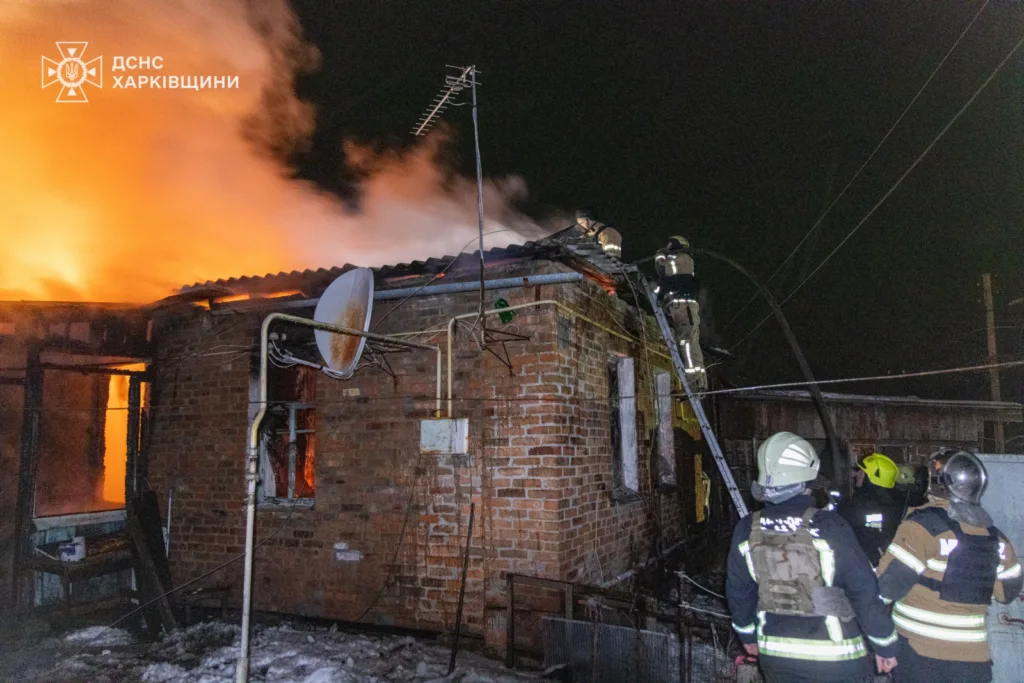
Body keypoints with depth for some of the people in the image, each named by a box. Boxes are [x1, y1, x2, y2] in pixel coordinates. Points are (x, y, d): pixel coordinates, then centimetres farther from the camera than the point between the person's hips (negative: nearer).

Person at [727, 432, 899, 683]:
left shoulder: (746, 530, -8)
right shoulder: (829, 527, -21)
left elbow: (738, 591, 3)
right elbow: (864, 592, -15)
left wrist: (748, 633, 19)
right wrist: (885, 645, 0)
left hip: (775, 654, 3)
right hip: (835, 657, -3)